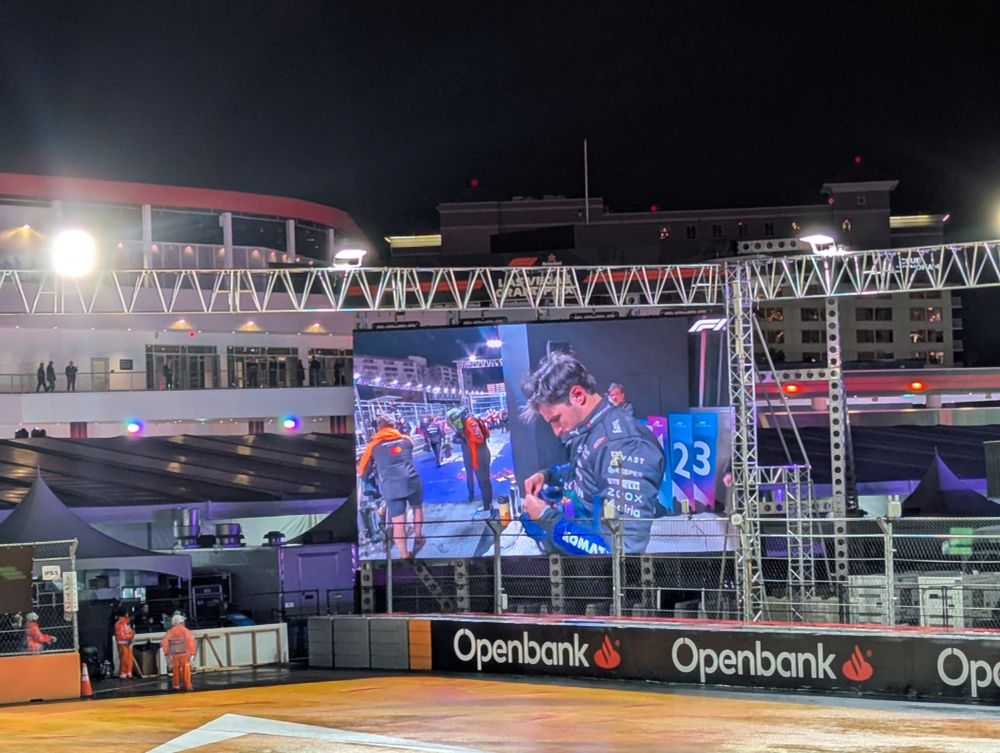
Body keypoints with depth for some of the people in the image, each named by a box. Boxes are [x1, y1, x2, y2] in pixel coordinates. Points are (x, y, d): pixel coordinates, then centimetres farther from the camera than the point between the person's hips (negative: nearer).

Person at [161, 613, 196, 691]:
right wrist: (192, 653, -8)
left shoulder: (170, 632, 2)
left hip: (174, 654, 2)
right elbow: (190, 641, -12)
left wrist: (166, 653, 3)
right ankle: (188, 685, 2)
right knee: (186, 669, 4)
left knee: (175, 669, 14)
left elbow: (164, 642, -5)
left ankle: (176, 685, 19)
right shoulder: (185, 630, -4)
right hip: (184, 653, -2)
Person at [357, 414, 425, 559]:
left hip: (391, 487, -2)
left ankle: (405, 556, 6)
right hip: (412, 481, 2)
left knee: (398, 524, 4)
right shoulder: (406, 440, 16)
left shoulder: (373, 445, 8)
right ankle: (418, 537, 41)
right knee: (417, 507, 32)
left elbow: (362, 472, 13)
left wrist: (366, 479, 34)